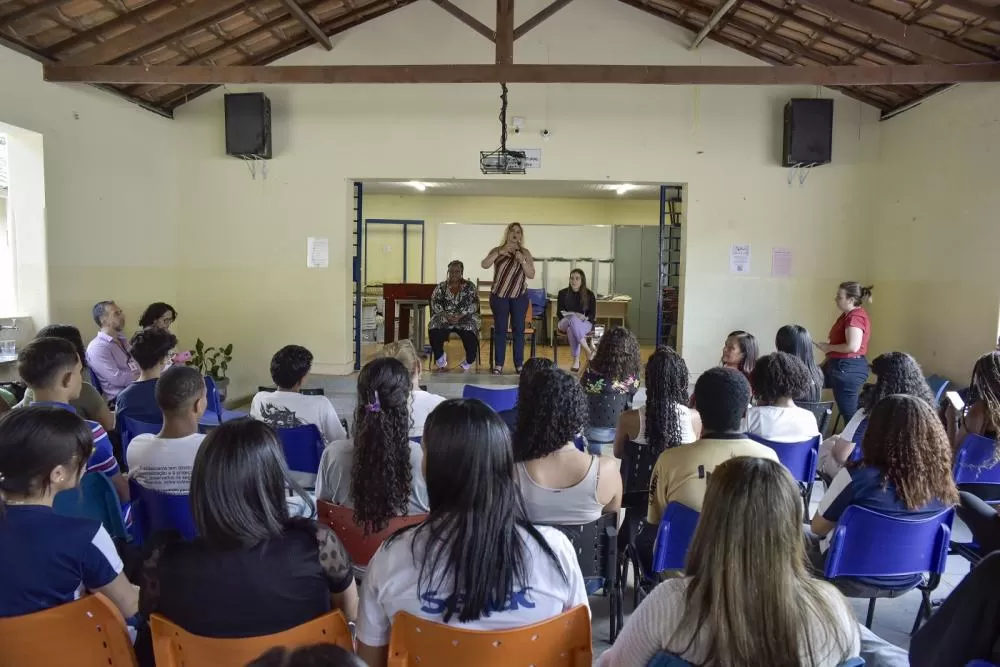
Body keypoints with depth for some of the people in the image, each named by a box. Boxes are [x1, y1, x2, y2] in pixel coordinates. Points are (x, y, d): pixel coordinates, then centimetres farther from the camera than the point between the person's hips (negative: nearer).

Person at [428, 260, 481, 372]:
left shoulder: (470, 286, 8)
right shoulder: (441, 287, 13)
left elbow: (473, 305, -3)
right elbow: (435, 304, 2)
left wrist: (460, 316, -18)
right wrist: (446, 315, -16)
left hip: (465, 319, -1)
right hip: (444, 319, 1)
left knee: (470, 331, -34)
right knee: (434, 331, -29)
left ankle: (469, 361, -13)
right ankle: (440, 359, -6)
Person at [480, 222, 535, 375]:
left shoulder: (525, 253, 4)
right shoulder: (497, 250, 2)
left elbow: (531, 275, -3)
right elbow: (484, 265, -14)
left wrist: (522, 261, -17)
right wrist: (499, 252, -22)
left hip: (519, 296, 1)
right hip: (499, 295, -1)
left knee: (518, 330, 3)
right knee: (500, 330, 2)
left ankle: (519, 364, 10)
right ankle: (498, 365, 7)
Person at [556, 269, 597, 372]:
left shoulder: (589, 295, 3)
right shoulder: (563, 293, 3)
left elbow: (593, 315, 1)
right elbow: (559, 313, 1)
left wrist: (584, 317, -22)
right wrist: (573, 316, -17)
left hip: (585, 324, -1)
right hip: (565, 322, 1)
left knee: (572, 329, -38)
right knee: (573, 320, -38)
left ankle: (576, 360, -37)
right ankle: (588, 351, -41)